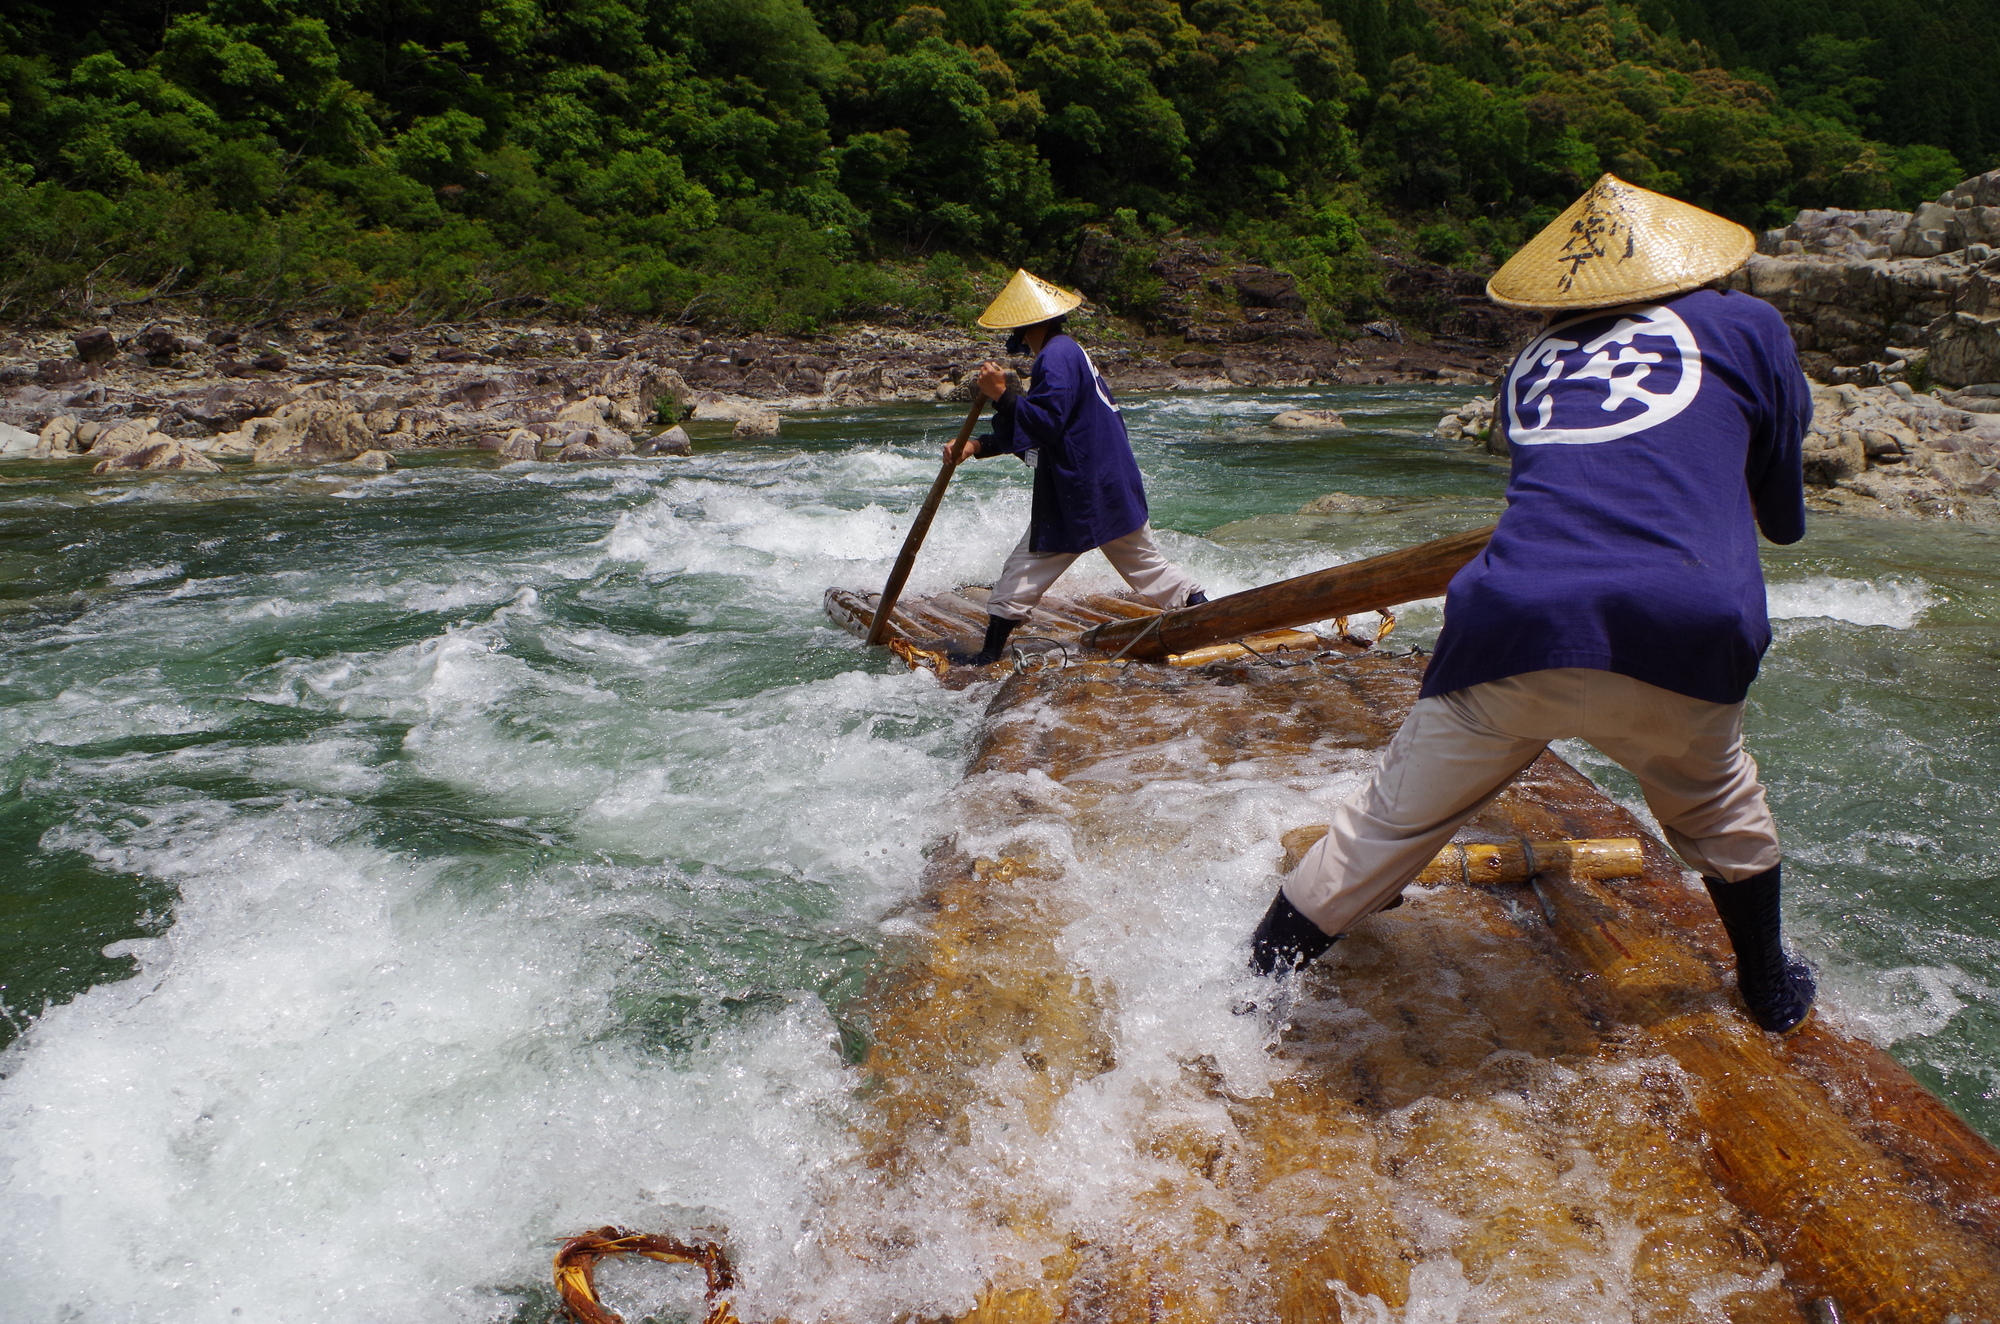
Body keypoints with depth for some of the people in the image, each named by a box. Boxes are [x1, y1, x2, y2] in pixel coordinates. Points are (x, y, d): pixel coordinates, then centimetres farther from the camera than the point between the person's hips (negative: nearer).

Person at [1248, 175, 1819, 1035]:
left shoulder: (1530, 366, 23)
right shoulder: (1744, 325, 17)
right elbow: (1784, 516, 26)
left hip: (1511, 629, 1)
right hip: (1679, 641, 0)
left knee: (1387, 828, 15)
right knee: (1720, 812, 30)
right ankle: (1771, 992, 50)